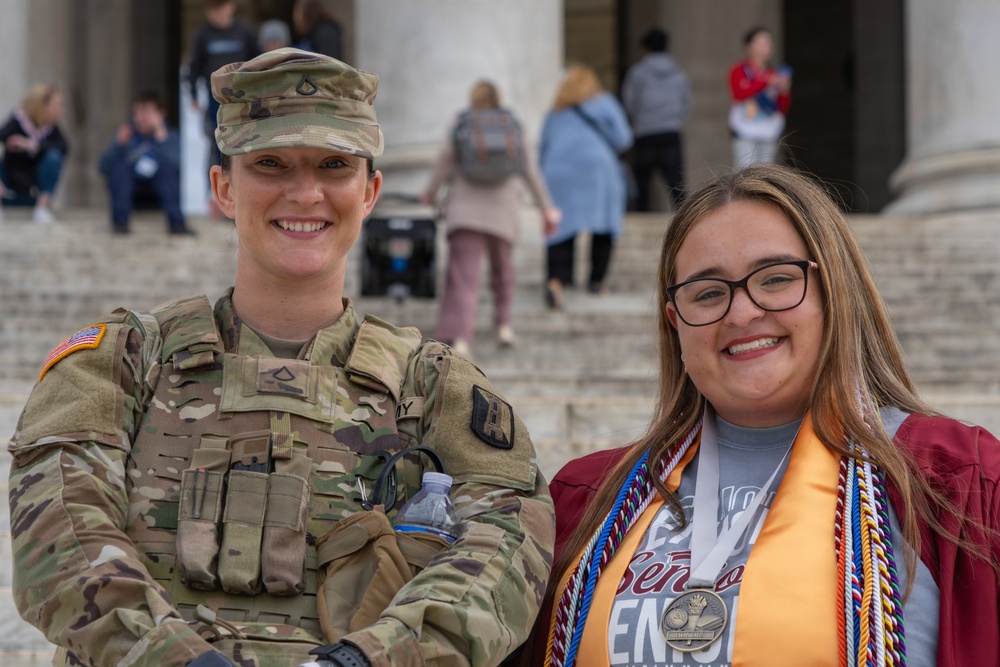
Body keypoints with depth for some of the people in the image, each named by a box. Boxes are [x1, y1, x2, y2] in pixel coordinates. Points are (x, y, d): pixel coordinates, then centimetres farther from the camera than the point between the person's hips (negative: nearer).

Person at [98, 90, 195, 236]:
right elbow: (103, 166, -11)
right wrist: (118, 144, -27)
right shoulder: (128, 134, -4)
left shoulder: (170, 135, -6)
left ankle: (176, 222, -33)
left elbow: (179, 164, -26)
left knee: (167, 166, -28)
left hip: (159, 194, -1)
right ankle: (120, 221, -27)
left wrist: (162, 137, -33)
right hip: (130, 194, 1)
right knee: (119, 165, -25)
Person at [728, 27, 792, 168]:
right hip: (745, 135, -5)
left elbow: (783, 109, 13)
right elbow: (739, 93, -19)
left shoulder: (774, 75, 13)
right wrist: (766, 82, -22)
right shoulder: (739, 71, 2)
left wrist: (785, 91, -7)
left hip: (769, 134, 5)